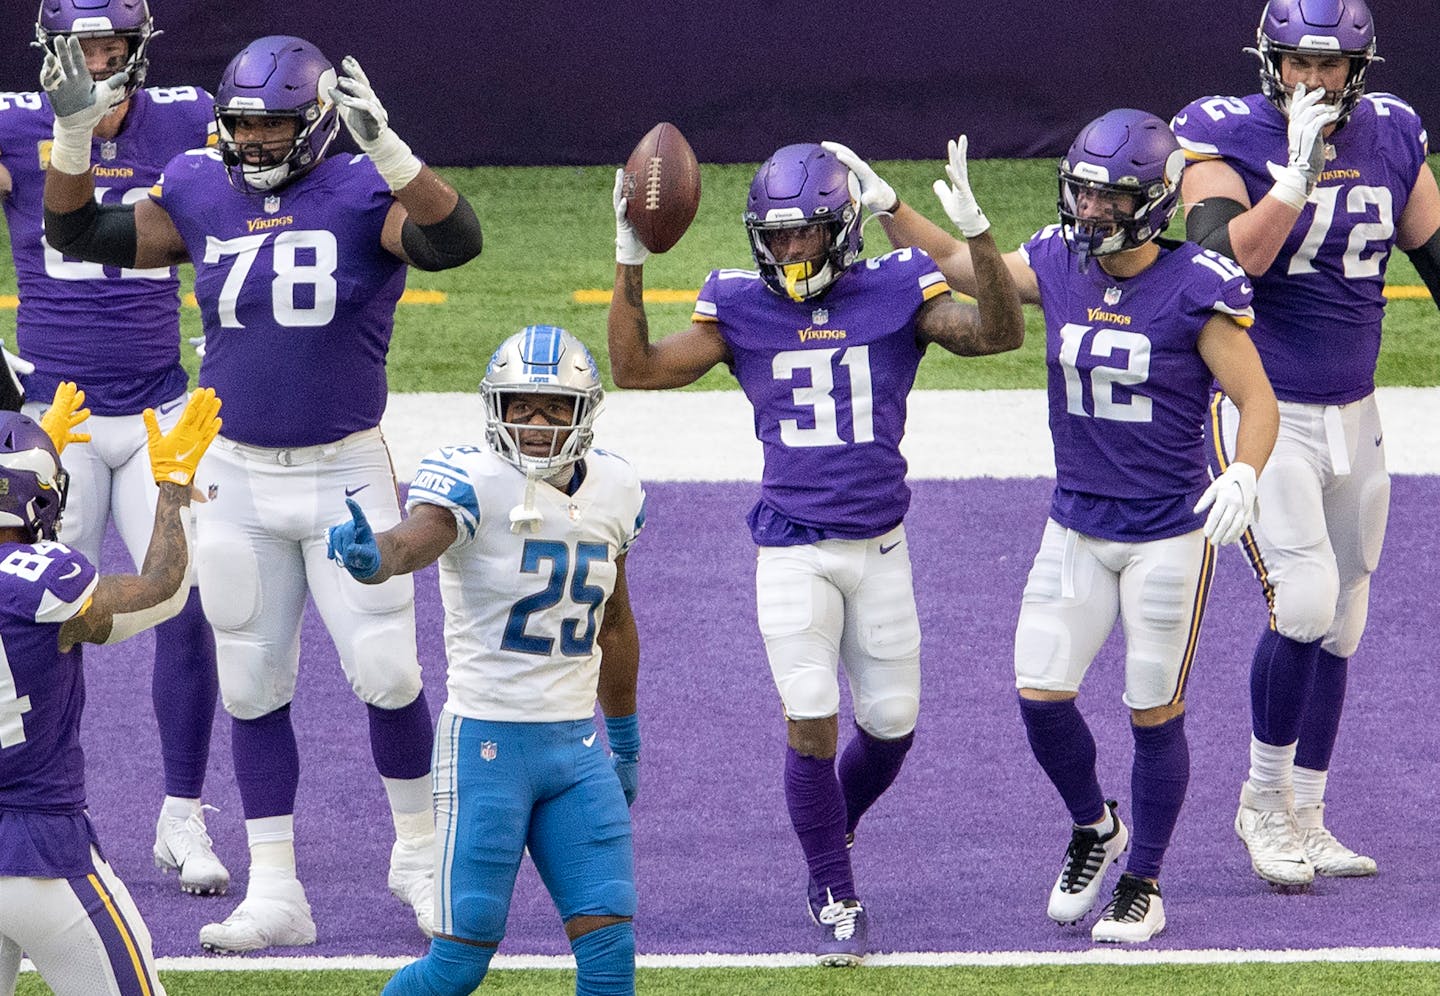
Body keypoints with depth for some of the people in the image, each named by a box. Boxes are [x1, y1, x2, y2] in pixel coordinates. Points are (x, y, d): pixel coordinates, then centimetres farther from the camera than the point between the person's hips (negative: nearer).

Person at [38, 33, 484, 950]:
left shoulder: (361, 196, -10)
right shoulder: (203, 196, 2)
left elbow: (455, 240, -29)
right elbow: (78, 237, 5)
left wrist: (382, 143, -40)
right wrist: (75, 133, -9)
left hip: (346, 473, -4)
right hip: (239, 477, 4)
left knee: (387, 674, -3)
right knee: (253, 690, 6)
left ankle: (419, 853, 19)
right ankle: (274, 892, 13)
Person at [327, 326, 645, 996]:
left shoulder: (611, 489, 6)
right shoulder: (475, 483, -14)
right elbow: (418, 536, -37)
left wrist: (626, 741, 30)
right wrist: (372, 556, -61)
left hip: (577, 746, 5)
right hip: (487, 742, -5)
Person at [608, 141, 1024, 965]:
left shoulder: (896, 294, -3)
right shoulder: (743, 311, -1)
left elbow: (1000, 334, -15)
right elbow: (636, 368, -4)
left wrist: (980, 240, -30)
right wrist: (630, 263, -14)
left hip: (880, 547, 1)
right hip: (793, 550, -1)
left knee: (890, 727, 8)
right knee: (812, 725, -10)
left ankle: (833, 834, 39)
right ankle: (837, 900, 6)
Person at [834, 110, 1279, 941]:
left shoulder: (1195, 290, -16)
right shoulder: (1059, 266, -2)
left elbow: (1258, 401, -15)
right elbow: (958, 266, 13)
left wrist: (1244, 474, -33)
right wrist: (887, 206, 0)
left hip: (1170, 535, -5)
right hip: (1077, 526, 5)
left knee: (1154, 714, 5)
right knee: (1042, 698, 1)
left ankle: (1145, 884, 21)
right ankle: (1094, 828, 29)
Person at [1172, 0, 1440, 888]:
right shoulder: (1228, 138, -12)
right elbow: (1226, 263, -26)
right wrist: (1301, 171, -33)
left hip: (1354, 412, 5)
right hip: (1265, 410, -5)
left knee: (1340, 624, 9)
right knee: (1305, 603, -17)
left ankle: (1305, 821, 21)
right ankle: (1265, 797, 2)